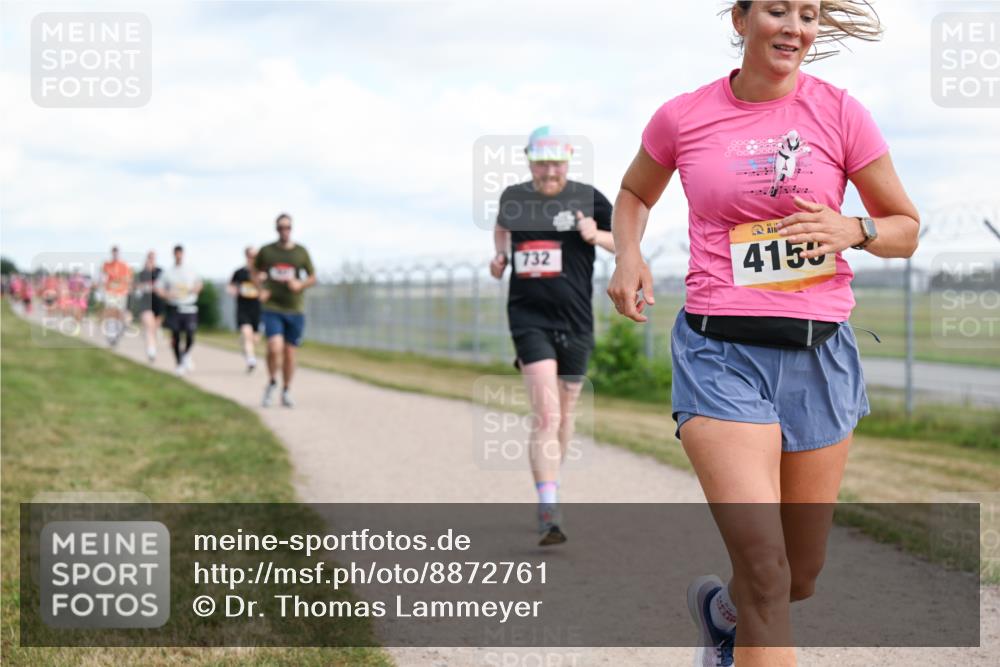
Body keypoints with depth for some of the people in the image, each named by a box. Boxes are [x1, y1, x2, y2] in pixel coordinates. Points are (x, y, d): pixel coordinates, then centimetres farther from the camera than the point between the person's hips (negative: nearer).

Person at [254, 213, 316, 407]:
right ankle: (272, 383, 6)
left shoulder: (301, 252, 4)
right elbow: (256, 273, 17)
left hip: (295, 310, 2)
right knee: (275, 348, -19)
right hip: (271, 309, -2)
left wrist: (300, 284, -10)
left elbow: (312, 278, 11)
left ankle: (286, 392, 24)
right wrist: (261, 289, -1)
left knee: (289, 353, 7)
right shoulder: (266, 251, 3)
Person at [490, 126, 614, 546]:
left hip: (575, 321, 1)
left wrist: (596, 236, -20)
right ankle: (549, 513, -20)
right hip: (529, 318, -1)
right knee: (546, 415, -16)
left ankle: (550, 491, 37)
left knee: (564, 414, 13)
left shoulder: (587, 199, -1)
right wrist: (500, 255, 10)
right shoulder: (513, 197, 5)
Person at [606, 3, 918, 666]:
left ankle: (719, 608, 48)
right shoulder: (682, 118, 1)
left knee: (800, 576, 14)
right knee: (764, 570, -17)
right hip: (720, 349, -2)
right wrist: (628, 256, 1)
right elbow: (634, 194, 21)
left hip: (818, 350, 2)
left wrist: (852, 230, -12)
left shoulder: (840, 113, 1)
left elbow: (906, 228, 9)